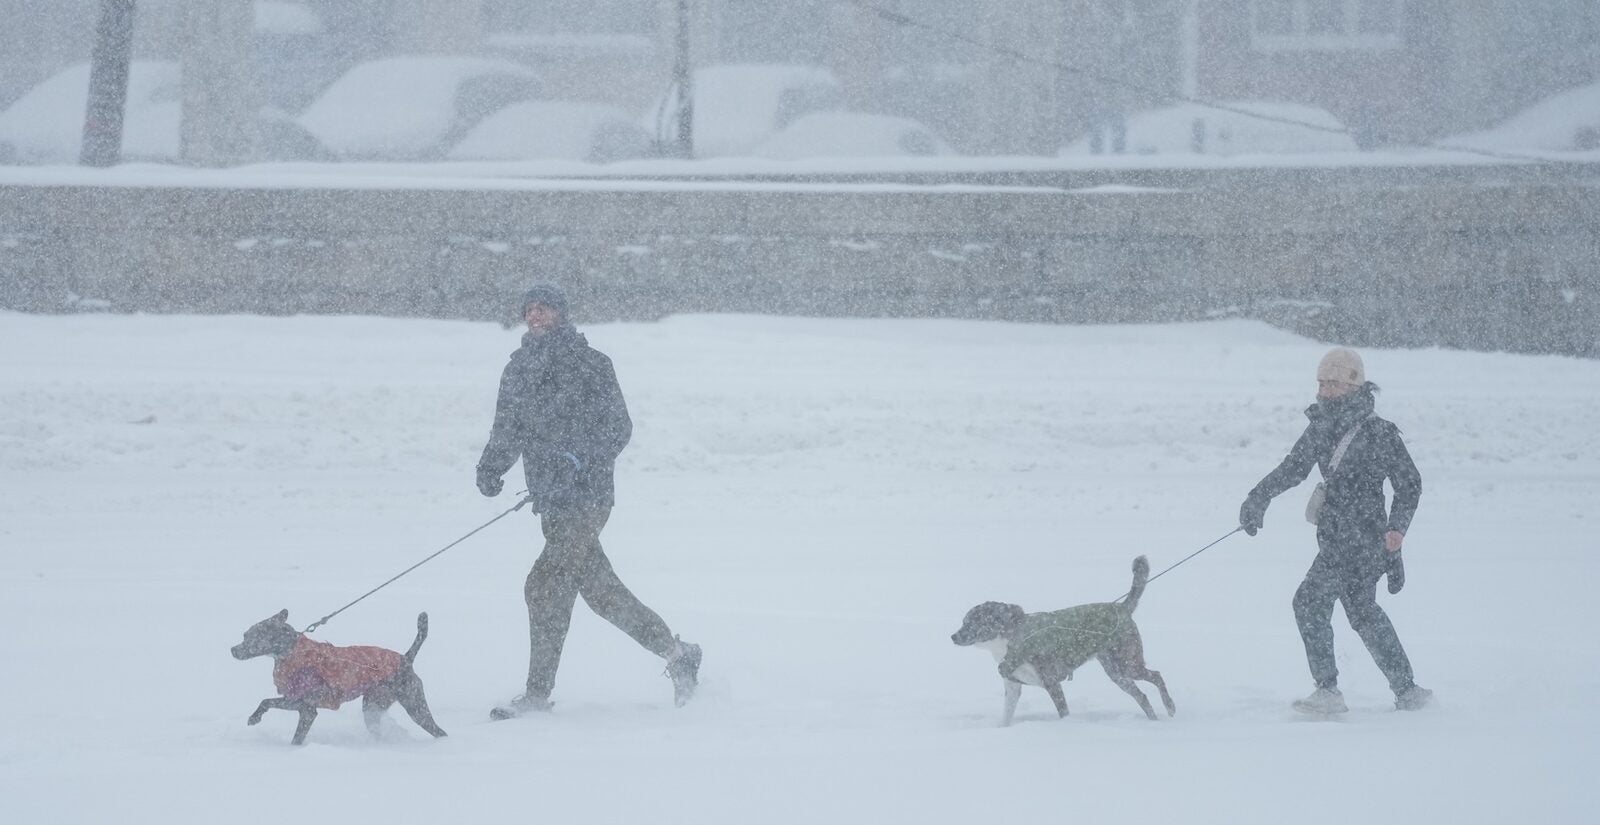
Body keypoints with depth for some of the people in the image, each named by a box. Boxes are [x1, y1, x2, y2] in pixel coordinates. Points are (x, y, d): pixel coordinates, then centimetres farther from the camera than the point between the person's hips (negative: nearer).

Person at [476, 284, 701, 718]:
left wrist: (580, 458, -24)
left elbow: (619, 426, -10)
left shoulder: (590, 364, -7)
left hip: (587, 496, -7)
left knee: (546, 584, -11)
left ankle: (538, 693, -4)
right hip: (550, 500, 7)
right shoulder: (518, 369, 12)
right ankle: (676, 653, 26)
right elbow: (508, 429, 20)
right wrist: (490, 466, 2)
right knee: (599, 588, 11)